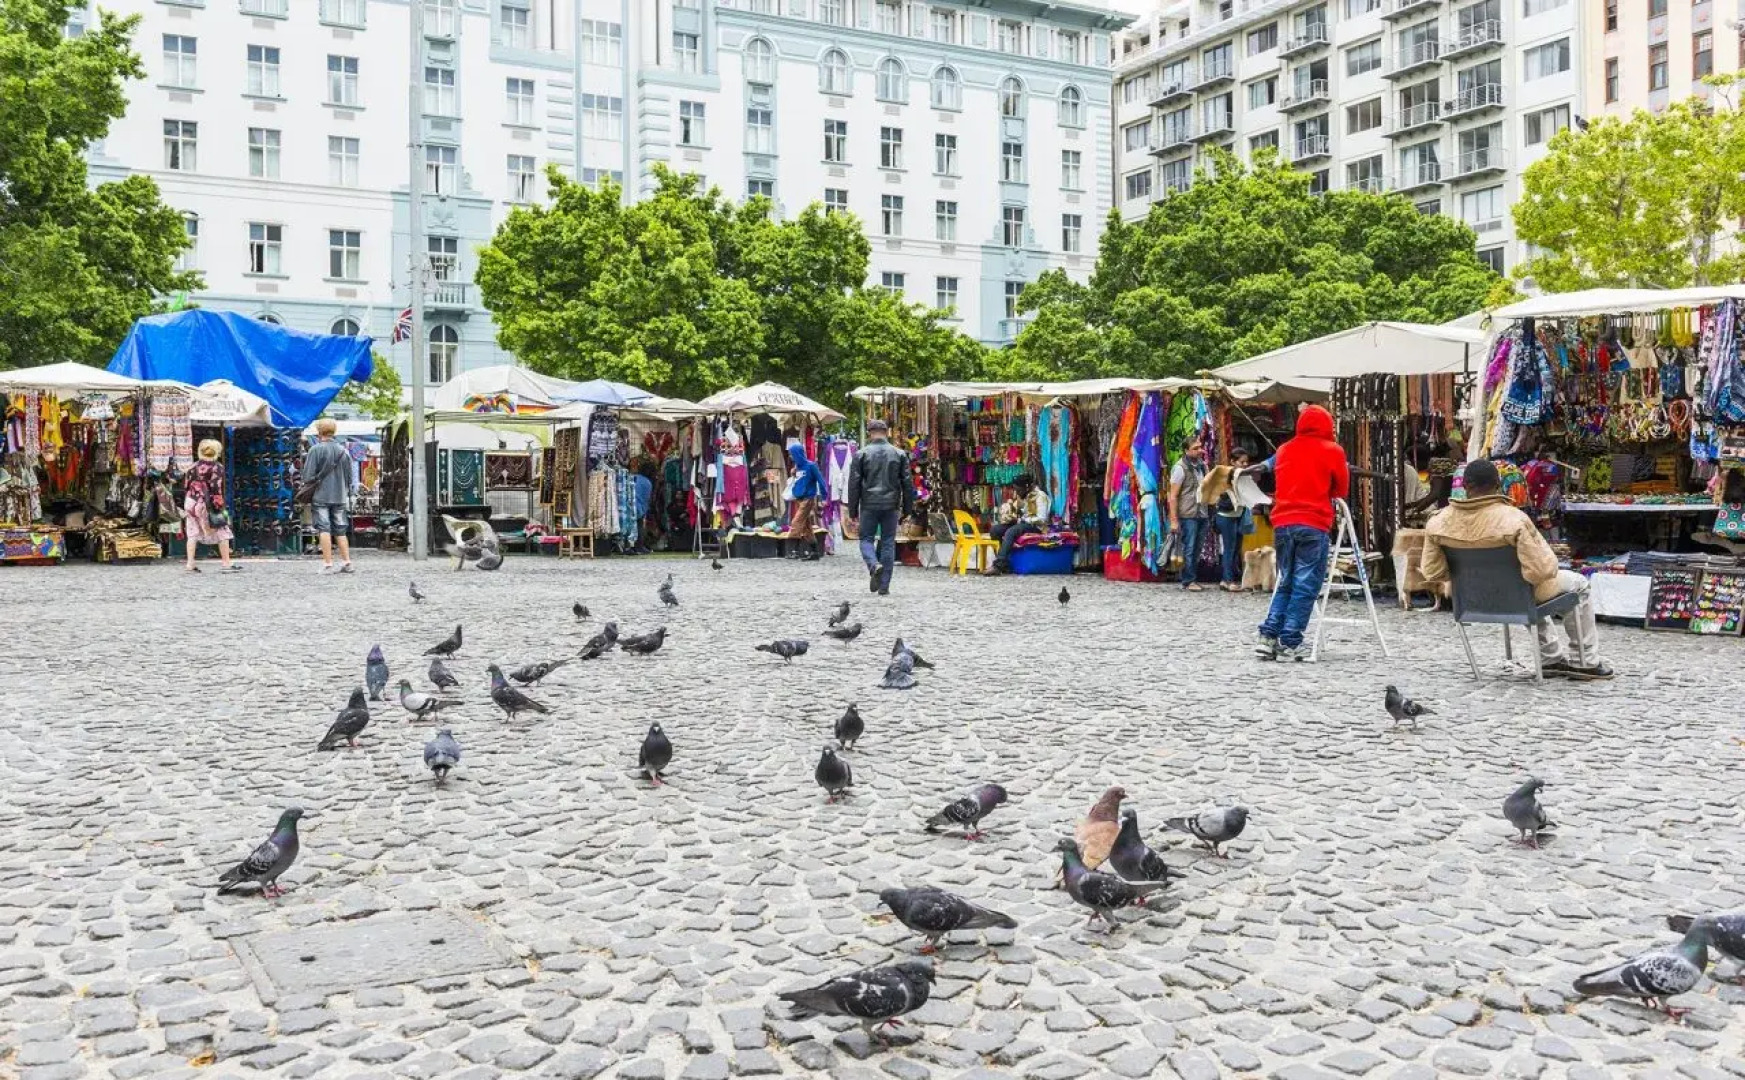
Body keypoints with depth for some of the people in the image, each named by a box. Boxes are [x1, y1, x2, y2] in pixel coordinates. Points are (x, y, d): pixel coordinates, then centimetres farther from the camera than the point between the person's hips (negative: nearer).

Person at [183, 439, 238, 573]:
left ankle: (190, 565, 2)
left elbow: (188, 487, 9)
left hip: (191, 503, 5)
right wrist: (220, 507, -11)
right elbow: (217, 490, -12)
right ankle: (226, 563, 5)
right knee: (222, 533, 5)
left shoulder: (193, 467, 8)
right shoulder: (217, 468, -7)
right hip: (208, 505, -5)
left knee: (192, 534, 6)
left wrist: (186, 507, 15)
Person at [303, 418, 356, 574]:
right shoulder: (343, 451, 6)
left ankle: (327, 564, -4)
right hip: (340, 497, 4)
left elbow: (308, 478, -9)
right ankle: (346, 562, 8)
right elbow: (349, 477, 10)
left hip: (322, 497, -4)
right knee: (341, 530, 10)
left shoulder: (315, 450, -6)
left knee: (324, 529, -1)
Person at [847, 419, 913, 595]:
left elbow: (854, 484, -1)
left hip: (869, 505, -1)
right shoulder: (899, 454, 5)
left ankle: (874, 565, -20)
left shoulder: (861, 454, 0)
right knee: (888, 543, 8)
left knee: (866, 539, 11)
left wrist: (853, 511, 5)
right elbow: (907, 484, 6)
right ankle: (884, 586, 7)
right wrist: (907, 509, 12)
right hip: (891, 506, 2)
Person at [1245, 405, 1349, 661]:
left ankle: (1268, 636, 4)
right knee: (1305, 586, -1)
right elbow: (1341, 489, 9)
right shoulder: (1333, 450, 2)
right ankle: (1289, 643, -4)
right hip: (1314, 525, -5)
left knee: (1285, 583, 14)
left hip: (1282, 523, 5)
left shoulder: (1284, 449, 14)